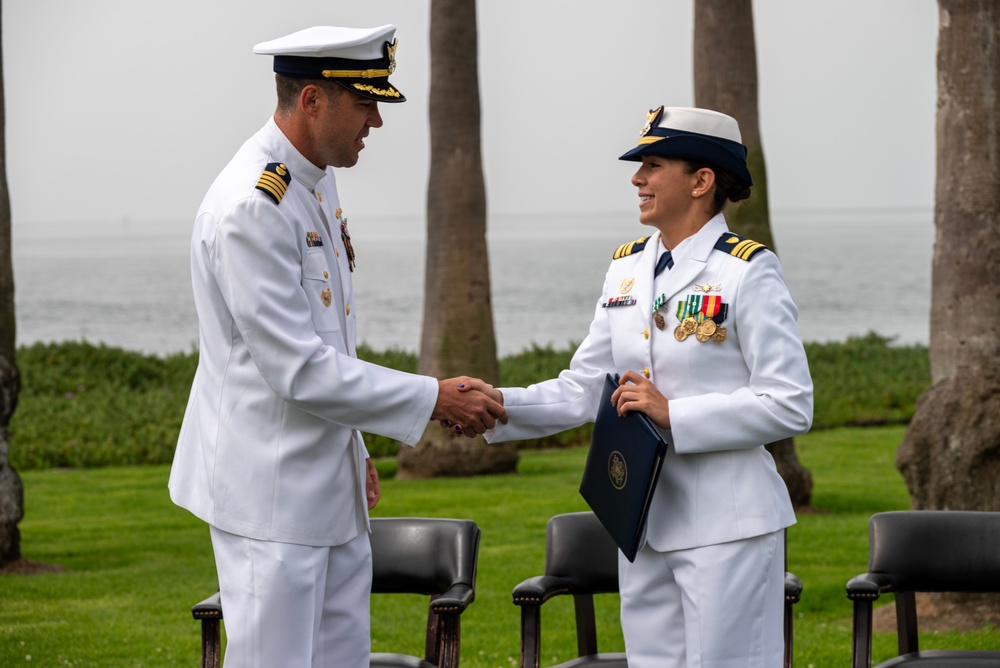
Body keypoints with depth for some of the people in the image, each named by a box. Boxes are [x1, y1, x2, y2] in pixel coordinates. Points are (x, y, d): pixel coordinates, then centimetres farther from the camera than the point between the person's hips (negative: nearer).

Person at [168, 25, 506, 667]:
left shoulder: (317, 179, 9)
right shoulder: (251, 208, -22)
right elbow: (298, 372, -23)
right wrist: (433, 398, -17)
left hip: (332, 486, 10)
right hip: (274, 491, -10)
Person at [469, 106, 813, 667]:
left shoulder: (748, 273, -10)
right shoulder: (627, 268, 11)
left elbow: (790, 407, -14)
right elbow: (584, 389, 12)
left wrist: (674, 414, -19)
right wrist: (502, 405, -5)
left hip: (727, 526, -7)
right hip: (645, 523, 7)